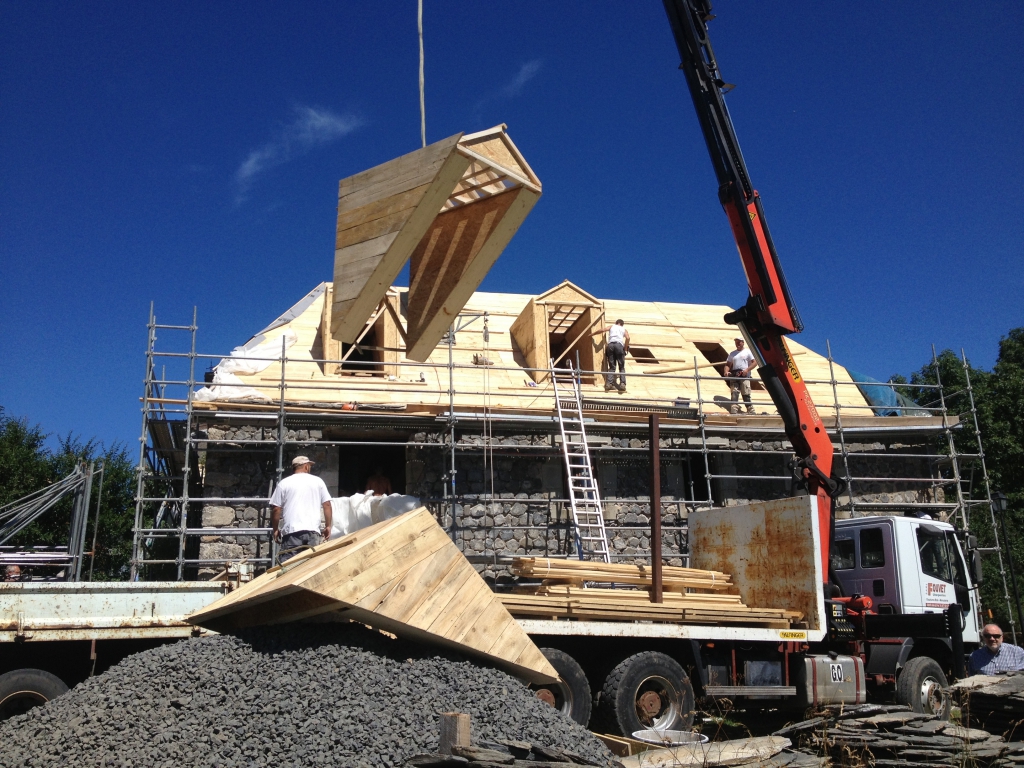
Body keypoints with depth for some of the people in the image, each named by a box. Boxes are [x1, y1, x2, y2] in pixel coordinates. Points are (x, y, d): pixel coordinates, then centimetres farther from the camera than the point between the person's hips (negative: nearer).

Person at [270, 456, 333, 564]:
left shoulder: (284, 483, 6)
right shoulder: (318, 481, 10)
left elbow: (276, 509, 3)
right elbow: (327, 504, 7)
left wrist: (275, 529, 14)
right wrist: (328, 526, 14)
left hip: (291, 531, -2)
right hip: (313, 530, 2)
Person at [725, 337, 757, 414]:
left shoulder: (747, 352, 9)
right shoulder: (732, 353, 21)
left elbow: (754, 362, 2)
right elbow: (728, 364, 17)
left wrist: (747, 370, -12)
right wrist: (726, 371, -5)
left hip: (744, 376, -3)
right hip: (734, 376, 3)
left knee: (746, 394, -7)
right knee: (734, 393, -10)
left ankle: (751, 411, -3)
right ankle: (733, 411, -18)